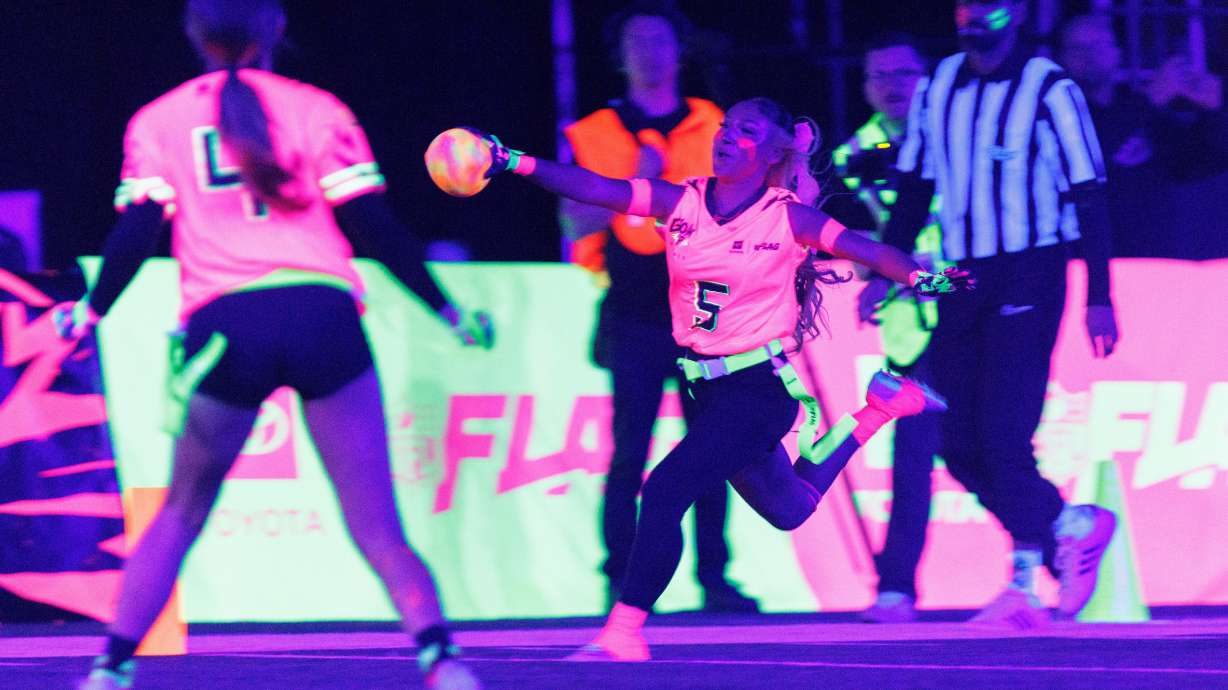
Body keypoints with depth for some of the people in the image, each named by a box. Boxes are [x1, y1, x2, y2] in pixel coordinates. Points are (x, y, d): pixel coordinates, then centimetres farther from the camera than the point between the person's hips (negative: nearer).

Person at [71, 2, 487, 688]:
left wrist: (91, 312, 24)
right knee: (376, 524, -1)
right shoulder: (317, 110, 11)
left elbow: (136, 234, 8)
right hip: (322, 316, -1)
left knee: (181, 514, 17)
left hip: (223, 324, 1)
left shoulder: (158, 122, 14)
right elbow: (375, 226, 7)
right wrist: (447, 309, 15)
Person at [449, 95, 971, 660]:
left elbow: (865, 250, -16)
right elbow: (591, 188, -7)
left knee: (667, 489, -21)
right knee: (787, 511, 23)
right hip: (708, 389, 6)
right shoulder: (681, 202, 1)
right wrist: (515, 164, -19)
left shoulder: (787, 218, -9)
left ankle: (623, 633, -13)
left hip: (761, 387, -6)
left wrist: (919, 276, -35)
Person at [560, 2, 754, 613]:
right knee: (630, 449, -8)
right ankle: (620, 582, -4)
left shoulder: (713, 127, 11)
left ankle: (712, 575, 4)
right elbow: (577, 222, -2)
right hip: (635, 316, -2)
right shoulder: (598, 133, 7)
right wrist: (637, 180, -15)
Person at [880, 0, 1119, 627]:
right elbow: (915, 188, 17)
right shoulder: (938, 88, 9)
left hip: (1028, 280, -6)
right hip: (961, 283, 6)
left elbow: (1087, 198, -6)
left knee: (1003, 432, -14)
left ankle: (1026, 578, 0)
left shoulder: (1049, 91, -6)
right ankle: (1072, 526, 18)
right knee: (960, 445, 2)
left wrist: (1098, 299, -12)